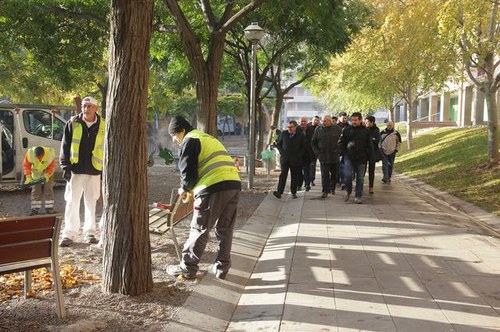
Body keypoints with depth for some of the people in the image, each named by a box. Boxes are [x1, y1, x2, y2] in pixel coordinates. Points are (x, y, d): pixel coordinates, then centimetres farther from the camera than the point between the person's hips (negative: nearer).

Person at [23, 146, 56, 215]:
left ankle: (49, 208, 3)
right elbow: (26, 165, -17)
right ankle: (35, 209, 7)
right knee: (35, 190, 1)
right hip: (36, 174, 1)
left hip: (48, 173, -1)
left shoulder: (50, 153, -34)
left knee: (48, 190, -4)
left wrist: (47, 175, -30)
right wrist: (28, 177, -26)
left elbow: (52, 166, -19)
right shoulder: (30, 153, -32)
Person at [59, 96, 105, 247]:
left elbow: (106, 150, 9)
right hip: (75, 170, -1)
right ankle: (69, 234, 9)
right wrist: (66, 167, -5)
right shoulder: (72, 124, 3)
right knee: (72, 202, 1)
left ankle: (89, 233, 18)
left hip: (94, 172, 1)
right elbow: (65, 147, 3)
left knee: (91, 203, 8)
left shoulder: (102, 126, 5)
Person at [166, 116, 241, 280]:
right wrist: (192, 188, 28)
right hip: (234, 184, 8)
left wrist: (184, 189, 15)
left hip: (214, 188, -8)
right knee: (225, 229, 15)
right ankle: (221, 268, 21)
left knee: (199, 229, 2)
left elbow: (188, 171, -5)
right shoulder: (209, 138, 30)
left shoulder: (189, 141, 2)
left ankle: (187, 269, 11)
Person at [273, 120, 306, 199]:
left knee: (295, 177, 4)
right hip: (285, 159, 1)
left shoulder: (301, 136, 1)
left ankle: (293, 193, 14)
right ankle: (279, 192, -15)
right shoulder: (283, 134, 7)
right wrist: (281, 152, -1)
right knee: (283, 175, -9)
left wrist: (298, 155, -6)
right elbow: (279, 144, 14)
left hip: (295, 160, -1)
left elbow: (303, 148, 6)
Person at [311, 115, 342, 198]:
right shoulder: (318, 130, 2)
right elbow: (313, 143, 8)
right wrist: (317, 152, -2)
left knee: (334, 174, 13)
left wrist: (339, 151, -2)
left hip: (334, 157, 1)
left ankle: (332, 187, 34)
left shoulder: (337, 129, 1)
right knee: (324, 175, -5)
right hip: (323, 157, -1)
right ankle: (325, 191, -1)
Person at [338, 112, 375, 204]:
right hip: (349, 157, -1)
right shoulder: (347, 130, 2)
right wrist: (344, 152, -5)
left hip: (361, 158, 1)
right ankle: (348, 191, 13)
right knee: (348, 175, -13)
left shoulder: (365, 131, 3)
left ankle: (358, 197, 13)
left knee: (360, 178, 4)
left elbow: (369, 145, 7)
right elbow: (341, 142, 8)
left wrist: (371, 157, 1)